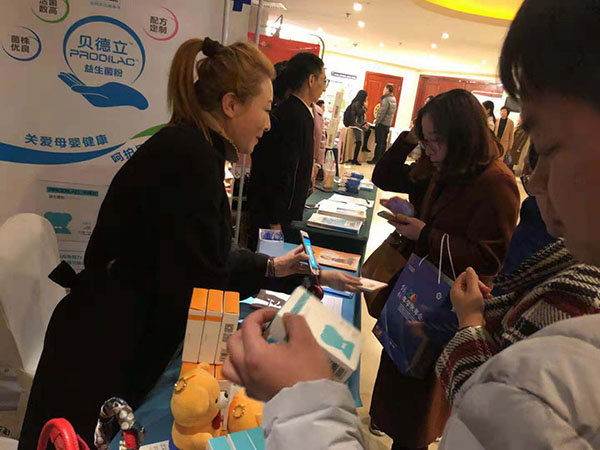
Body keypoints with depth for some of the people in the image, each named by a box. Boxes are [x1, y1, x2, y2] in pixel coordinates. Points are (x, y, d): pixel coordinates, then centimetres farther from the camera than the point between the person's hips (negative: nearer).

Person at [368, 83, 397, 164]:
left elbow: (382, 112, -19)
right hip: (388, 124, 9)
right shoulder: (393, 99, 12)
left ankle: (376, 159, -2)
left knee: (379, 142, -5)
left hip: (382, 123, -9)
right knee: (384, 142, 12)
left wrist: (377, 122, -11)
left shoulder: (386, 100, -16)